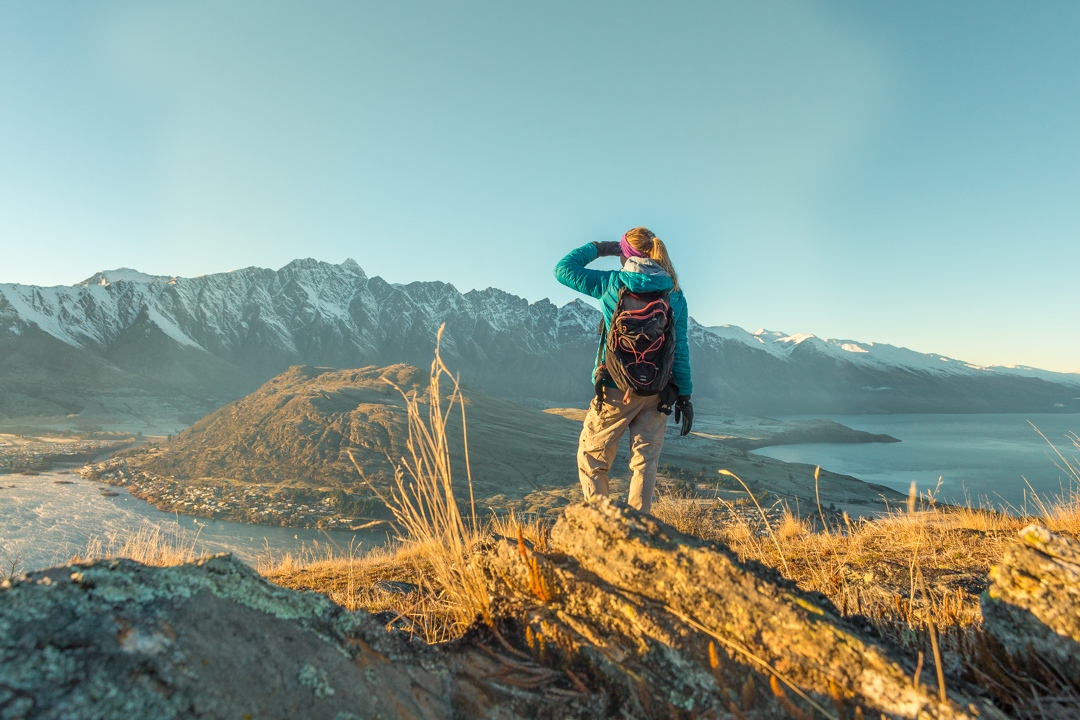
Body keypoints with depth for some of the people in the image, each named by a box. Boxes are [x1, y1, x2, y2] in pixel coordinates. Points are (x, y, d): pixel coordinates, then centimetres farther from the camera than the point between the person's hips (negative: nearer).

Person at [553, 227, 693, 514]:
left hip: (615, 391, -3)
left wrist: (598, 248, 12)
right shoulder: (675, 295, 1)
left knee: (591, 459, 11)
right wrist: (684, 396, 7)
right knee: (645, 463, 12)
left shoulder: (612, 283, -7)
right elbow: (680, 350, 2)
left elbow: (563, 270, 3)